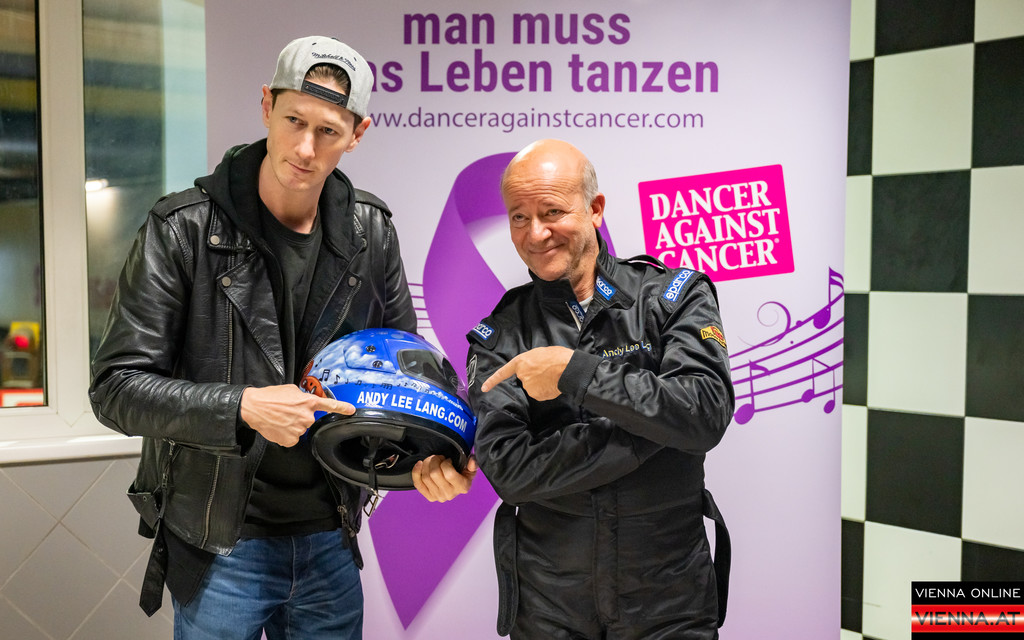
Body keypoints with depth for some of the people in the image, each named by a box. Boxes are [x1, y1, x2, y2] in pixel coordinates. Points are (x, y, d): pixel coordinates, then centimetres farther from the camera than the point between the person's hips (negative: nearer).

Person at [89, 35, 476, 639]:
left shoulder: (370, 231, -1)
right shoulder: (183, 230, -13)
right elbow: (117, 386, -13)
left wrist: (428, 454, -7)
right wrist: (242, 407, -26)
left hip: (330, 539, 4)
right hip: (219, 549, -3)